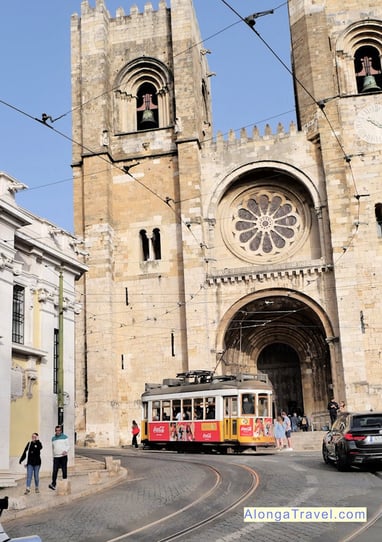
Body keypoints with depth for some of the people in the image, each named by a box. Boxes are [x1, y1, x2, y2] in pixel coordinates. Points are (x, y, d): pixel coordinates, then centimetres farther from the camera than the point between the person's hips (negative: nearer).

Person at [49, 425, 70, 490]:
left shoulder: (64, 437, 3)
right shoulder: (53, 438, 14)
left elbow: (68, 446, 1)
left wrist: (66, 451, -17)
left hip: (63, 456, -2)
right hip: (56, 457, 3)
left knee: (64, 470, 1)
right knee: (55, 471, -9)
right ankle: (53, 484, -13)